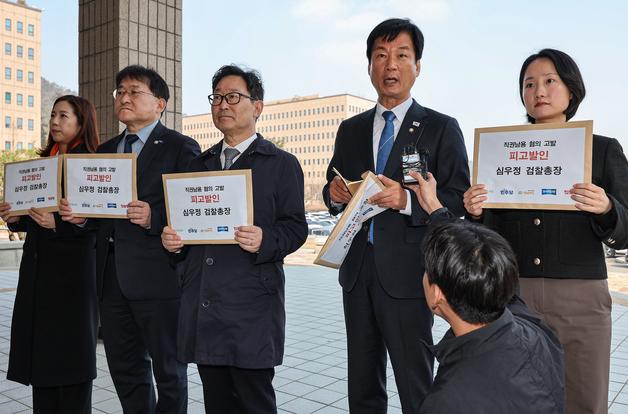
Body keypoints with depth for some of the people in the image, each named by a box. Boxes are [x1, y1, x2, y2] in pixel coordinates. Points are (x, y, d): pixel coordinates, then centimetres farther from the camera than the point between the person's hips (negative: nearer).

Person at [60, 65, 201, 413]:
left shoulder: (180, 147, -4)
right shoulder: (105, 151, 17)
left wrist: (154, 217, -27)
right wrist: (76, 213, -3)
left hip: (157, 276, -6)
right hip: (112, 276, 7)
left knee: (168, 369, 9)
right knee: (125, 369, 17)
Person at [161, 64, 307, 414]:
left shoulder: (282, 164, 3)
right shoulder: (200, 164, 19)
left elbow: (296, 227, -3)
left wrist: (264, 241, -22)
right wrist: (173, 239, 0)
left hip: (251, 307, -5)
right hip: (201, 306, 5)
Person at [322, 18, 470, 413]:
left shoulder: (441, 128, -2)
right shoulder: (350, 129, 12)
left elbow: (459, 200, -8)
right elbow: (333, 191, 17)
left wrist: (407, 200, -23)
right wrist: (335, 194, -6)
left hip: (406, 273, -4)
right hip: (357, 270, 5)